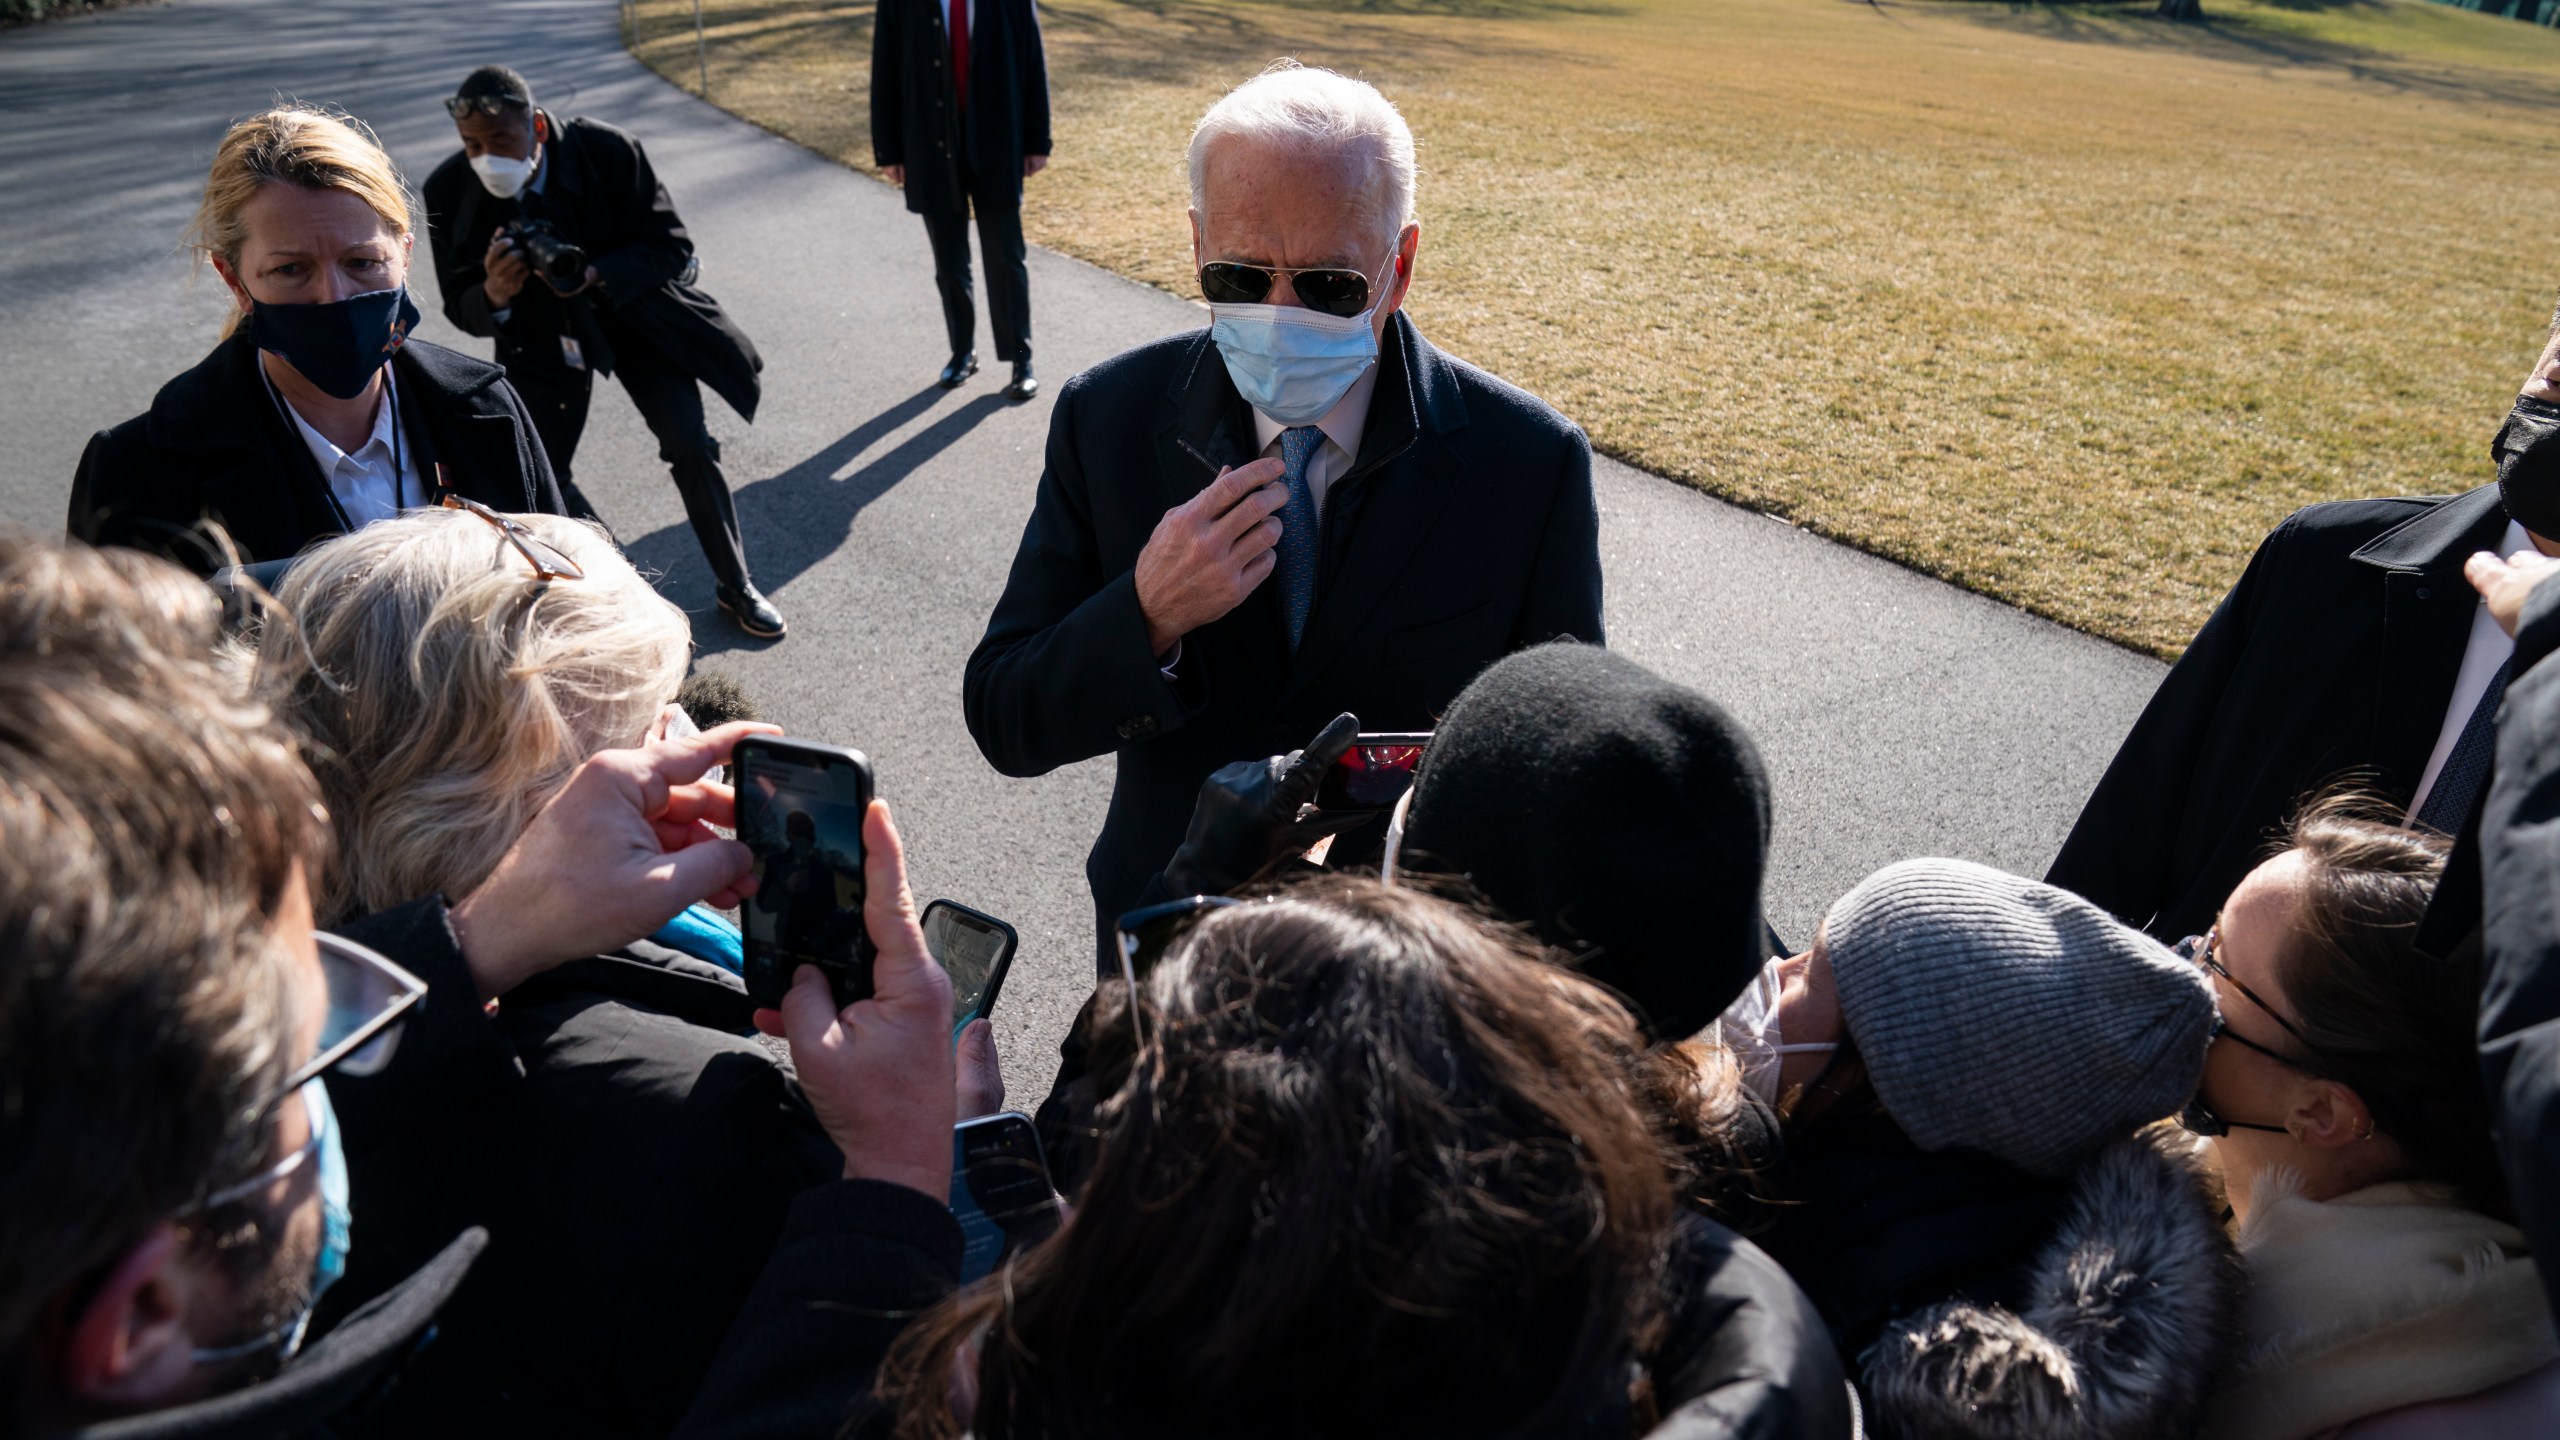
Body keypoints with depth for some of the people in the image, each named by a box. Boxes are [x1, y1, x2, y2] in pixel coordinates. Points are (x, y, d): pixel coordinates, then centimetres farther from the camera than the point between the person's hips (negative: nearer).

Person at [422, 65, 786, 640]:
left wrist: (596, 275, -37)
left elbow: (672, 248, -20)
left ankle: (735, 585, 9)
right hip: (539, 335, 2)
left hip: (630, 309, -2)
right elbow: (459, 308, -11)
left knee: (691, 447, -10)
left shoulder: (608, 151, -26)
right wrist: (493, 295, -36)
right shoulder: (449, 191, -19)